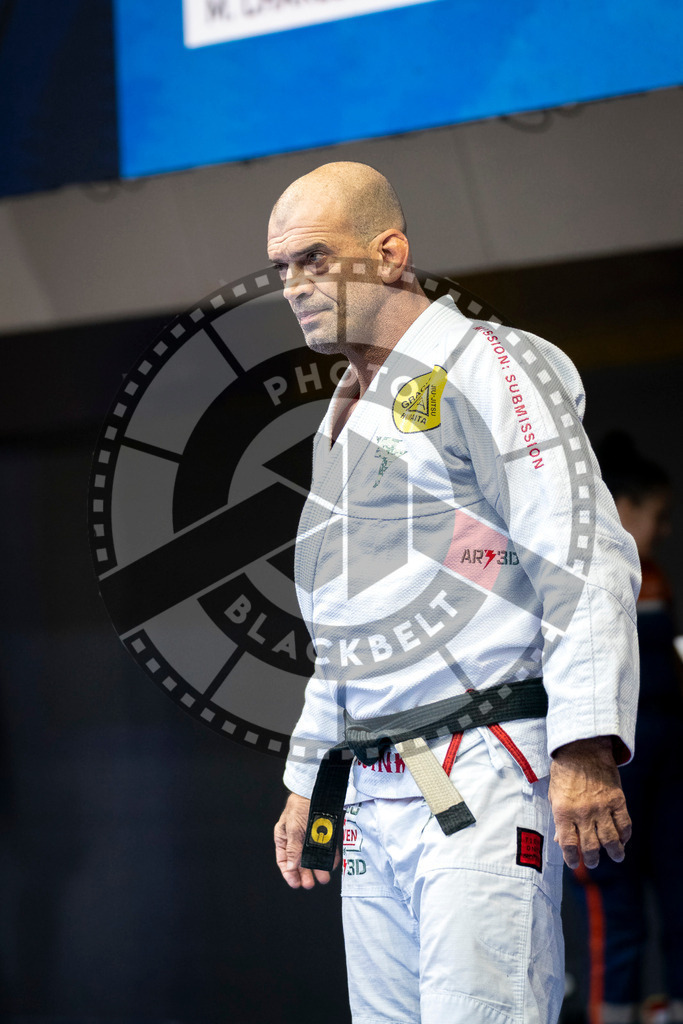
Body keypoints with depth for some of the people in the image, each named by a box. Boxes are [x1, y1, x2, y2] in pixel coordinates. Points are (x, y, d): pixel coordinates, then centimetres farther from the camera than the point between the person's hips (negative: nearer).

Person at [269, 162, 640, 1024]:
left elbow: (586, 559, -13)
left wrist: (586, 748, -22)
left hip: (481, 777, -8)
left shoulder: (483, 368, -3)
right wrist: (306, 781, 26)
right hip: (373, 792, 8)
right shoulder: (343, 422, 23)